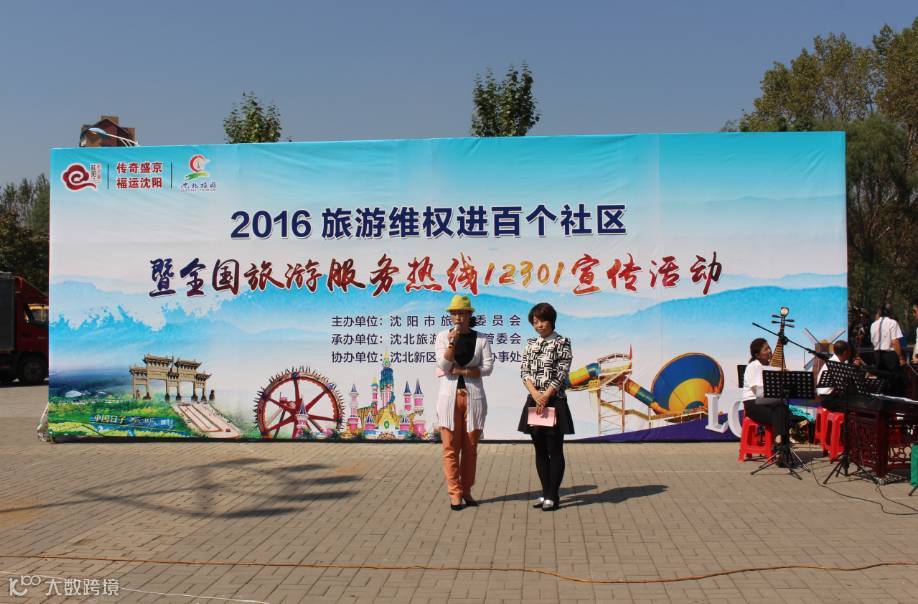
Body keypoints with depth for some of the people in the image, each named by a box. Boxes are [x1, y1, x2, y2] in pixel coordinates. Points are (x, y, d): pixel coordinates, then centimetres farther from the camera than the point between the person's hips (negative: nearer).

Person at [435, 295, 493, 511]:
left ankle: (466, 491, 16)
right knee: (451, 447, -1)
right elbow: (443, 366, -6)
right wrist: (452, 342, -17)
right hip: (449, 396, 0)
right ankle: (455, 493, 5)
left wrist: (460, 371, -10)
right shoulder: (443, 336, 4)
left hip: (473, 396, 0)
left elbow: (487, 368, -4)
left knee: (470, 447, 6)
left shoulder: (481, 338, 4)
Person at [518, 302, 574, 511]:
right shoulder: (530, 344, 12)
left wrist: (546, 396, -16)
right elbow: (524, 372, 5)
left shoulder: (562, 343, -3)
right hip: (534, 401, 5)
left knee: (554, 450, -1)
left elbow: (561, 374, -9)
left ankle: (553, 496, 5)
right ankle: (546, 492, 19)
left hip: (554, 401, -5)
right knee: (540, 450, 10)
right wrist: (535, 394, -10)